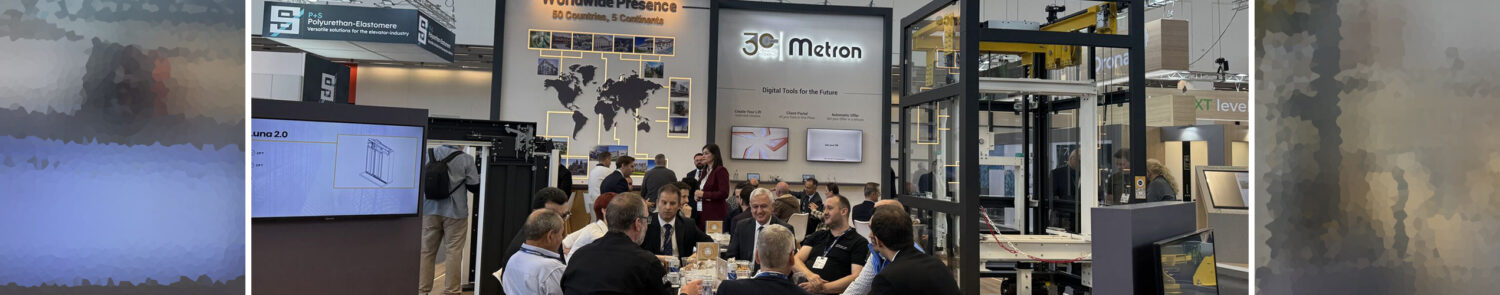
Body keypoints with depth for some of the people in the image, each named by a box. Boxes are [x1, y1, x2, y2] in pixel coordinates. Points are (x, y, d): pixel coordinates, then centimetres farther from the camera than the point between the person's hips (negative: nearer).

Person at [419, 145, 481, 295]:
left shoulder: (428, 154, -1)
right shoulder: (465, 159, -11)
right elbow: (474, 187, -7)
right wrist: (479, 178, 14)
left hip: (430, 211, 3)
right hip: (455, 212, -3)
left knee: (426, 250, 12)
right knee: (453, 252, 5)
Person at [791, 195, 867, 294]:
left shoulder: (859, 242, 7)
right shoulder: (817, 236, 24)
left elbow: (857, 277, -5)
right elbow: (796, 260, 12)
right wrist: (810, 275, -11)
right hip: (802, 286, 5)